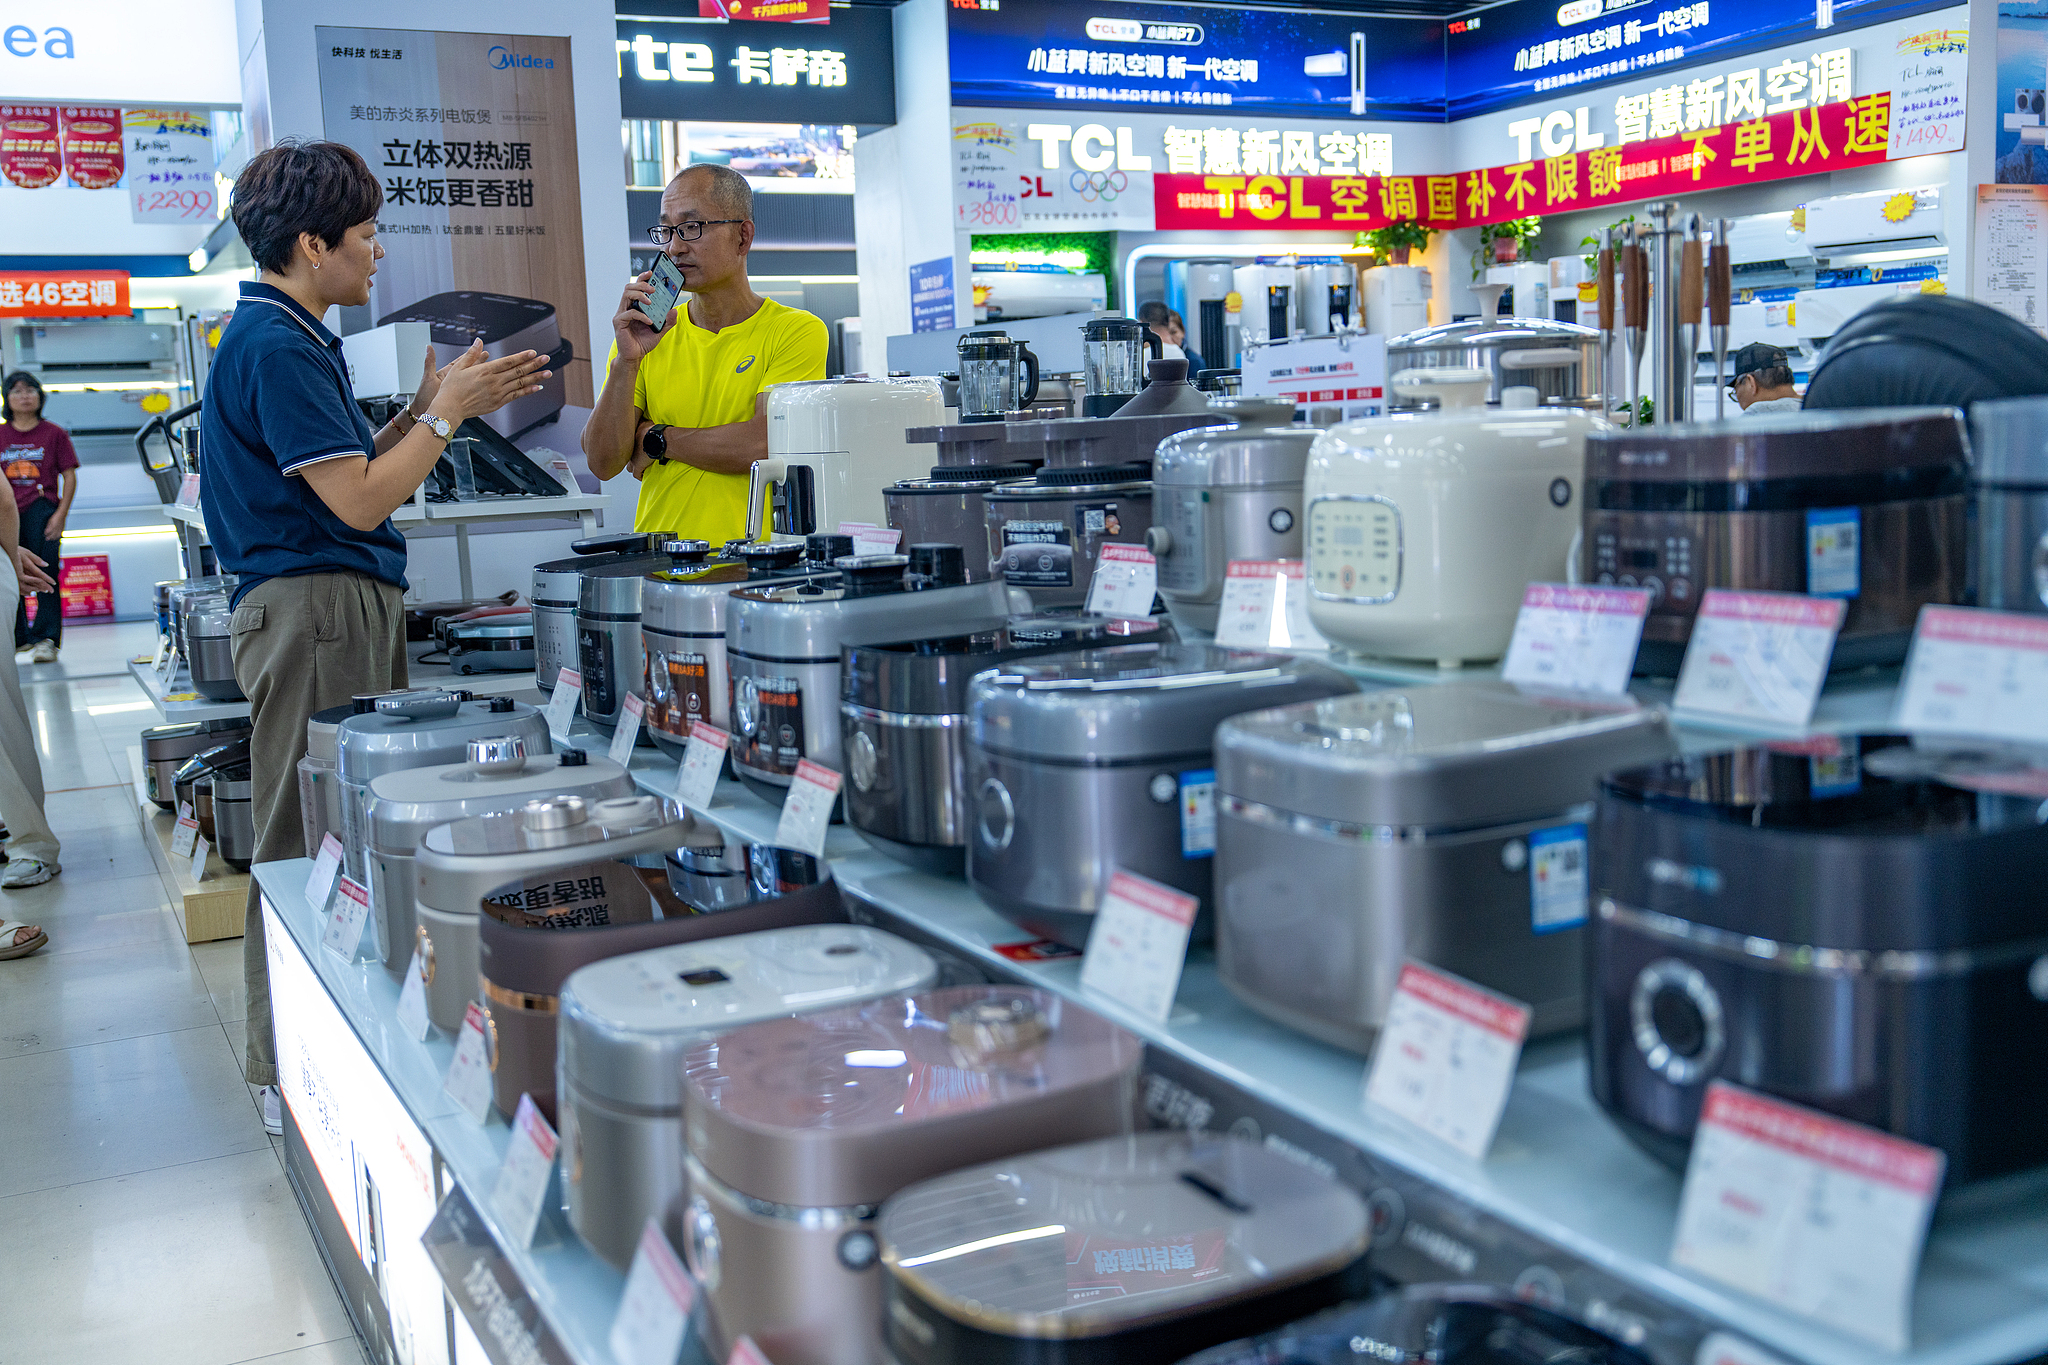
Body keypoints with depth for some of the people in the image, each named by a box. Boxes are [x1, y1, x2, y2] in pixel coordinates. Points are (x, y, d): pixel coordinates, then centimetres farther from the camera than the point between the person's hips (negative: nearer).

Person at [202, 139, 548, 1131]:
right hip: (314, 607, -11)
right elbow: (359, 499, -18)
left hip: (346, 606, 11)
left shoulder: (286, 337, 18)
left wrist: (434, 406, 14)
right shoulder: (275, 345, -15)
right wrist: (445, 414, -6)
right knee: (308, 846, -4)